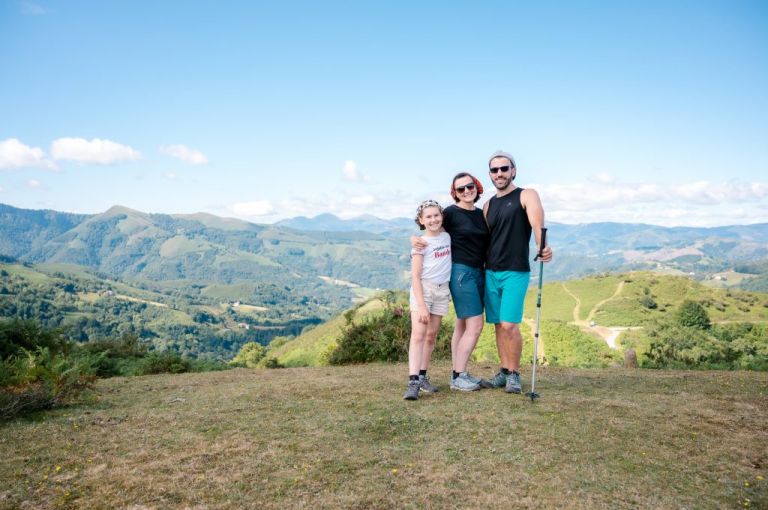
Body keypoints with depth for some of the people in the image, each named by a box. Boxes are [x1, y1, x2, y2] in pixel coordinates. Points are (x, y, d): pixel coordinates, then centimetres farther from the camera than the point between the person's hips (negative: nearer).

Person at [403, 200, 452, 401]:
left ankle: (423, 376, 19)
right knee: (418, 335, -14)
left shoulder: (447, 237, 7)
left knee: (431, 336, 9)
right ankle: (413, 382, -18)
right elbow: (415, 276, -12)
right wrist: (421, 305, -18)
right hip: (422, 289, -5)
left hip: (442, 290, 5)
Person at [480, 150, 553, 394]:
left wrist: (542, 246, -42)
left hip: (515, 272, -5)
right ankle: (504, 372, 19)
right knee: (498, 325, 8)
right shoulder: (488, 205, 15)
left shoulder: (526, 195, -2)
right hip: (490, 273, 5)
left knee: (509, 325, -10)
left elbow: (537, 222, -21)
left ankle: (514, 374, 6)